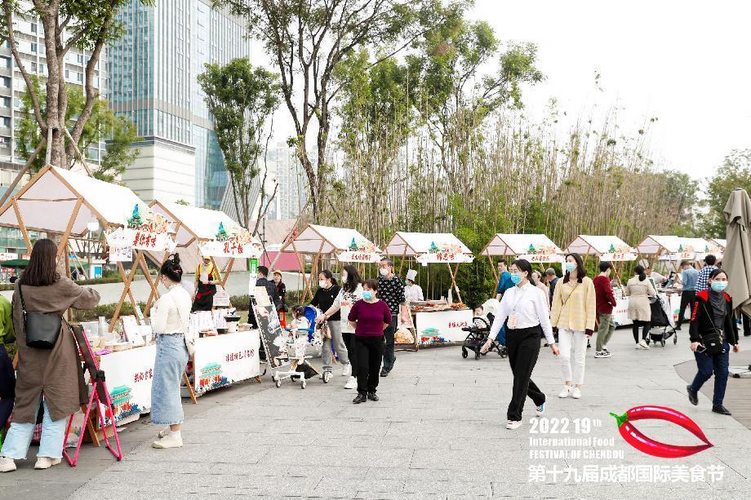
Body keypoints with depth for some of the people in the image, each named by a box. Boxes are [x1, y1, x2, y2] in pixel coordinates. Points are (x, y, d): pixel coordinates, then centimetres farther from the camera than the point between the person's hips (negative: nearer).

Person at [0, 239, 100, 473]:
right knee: (56, 401, 7)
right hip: (57, 350, -3)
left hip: (29, 352, 4)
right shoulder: (61, 286, -8)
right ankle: (48, 455, 9)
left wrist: (23, 343, 18)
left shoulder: (21, 287, 2)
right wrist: (93, 293, 26)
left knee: (26, 402, 11)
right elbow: (91, 299, 4)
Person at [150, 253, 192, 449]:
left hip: (168, 345, -9)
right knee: (172, 387, 20)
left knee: (167, 388, -1)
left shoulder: (166, 298, -19)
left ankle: (174, 436, 3)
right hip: (181, 343, 9)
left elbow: (159, 328, -17)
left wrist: (154, 312, -1)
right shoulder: (185, 295, 6)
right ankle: (173, 427, 31)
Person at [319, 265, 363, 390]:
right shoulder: (343, 289, 18)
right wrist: (325, 315, 23)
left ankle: (353, 377, -6)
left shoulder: (359, 288, -7)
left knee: (354, 350, -8)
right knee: (349, 350, 11)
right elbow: (336, 305, 24)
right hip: (344, 325, 7)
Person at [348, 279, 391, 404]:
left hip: (377, 340, 1)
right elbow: (351, 319, 8)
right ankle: (362, 393, 0)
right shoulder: (359, 304, -7)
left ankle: (372, 391, 25)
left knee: (375, 367, 9)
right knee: (362, 366, -8)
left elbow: (388, 321, 11)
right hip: (361, 340, -1)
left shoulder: (382, 305, -5)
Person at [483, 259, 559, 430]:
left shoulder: (536, 293, -6)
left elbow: (544, 319, -4)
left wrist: (551, 342, -3)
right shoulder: (509, 293, 8)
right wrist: (491, 338, -1)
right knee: (519, 375, 13)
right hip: (512, 337, 6)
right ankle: (540, 399, 40)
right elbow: (500, 317, 6)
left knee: (521, 377, -6)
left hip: (530, 337, -5)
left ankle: (514, 416, 2)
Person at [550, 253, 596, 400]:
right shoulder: (562, 282, 5)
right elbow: (556, 304, 7)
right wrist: (552, 323, 2)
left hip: (580, 324, -2)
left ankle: (577, 387, 21)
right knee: (564, 356, -5)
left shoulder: (587, 282, -3)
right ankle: (567, 385, 15)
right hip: (564, 323, 2)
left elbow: (591, 305, -4)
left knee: (579, 357, 7)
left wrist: (589, 327, -8)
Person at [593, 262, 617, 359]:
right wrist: (614, 303, -14)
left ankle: (603, 345, 16)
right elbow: (608, 292, -26)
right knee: (603, 329, -3)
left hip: (598, 306, 9)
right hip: (605, 307, -9)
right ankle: (598, 351, 0)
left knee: (612, 325, 20)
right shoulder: (605, 279, -16)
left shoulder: (595, 279, 12)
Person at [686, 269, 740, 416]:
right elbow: (694, 320, -15)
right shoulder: (702, 297, -11)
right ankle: (693, 389, 28)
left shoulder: (727, 299, 9)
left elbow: (730, 321, 18)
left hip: (722, 341, 6)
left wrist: (734, 341, 18)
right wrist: (694, 340, -22)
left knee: (722, 373, 3)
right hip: (704, 341, -6)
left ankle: (718, 405, 14)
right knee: (706, 371, -4)